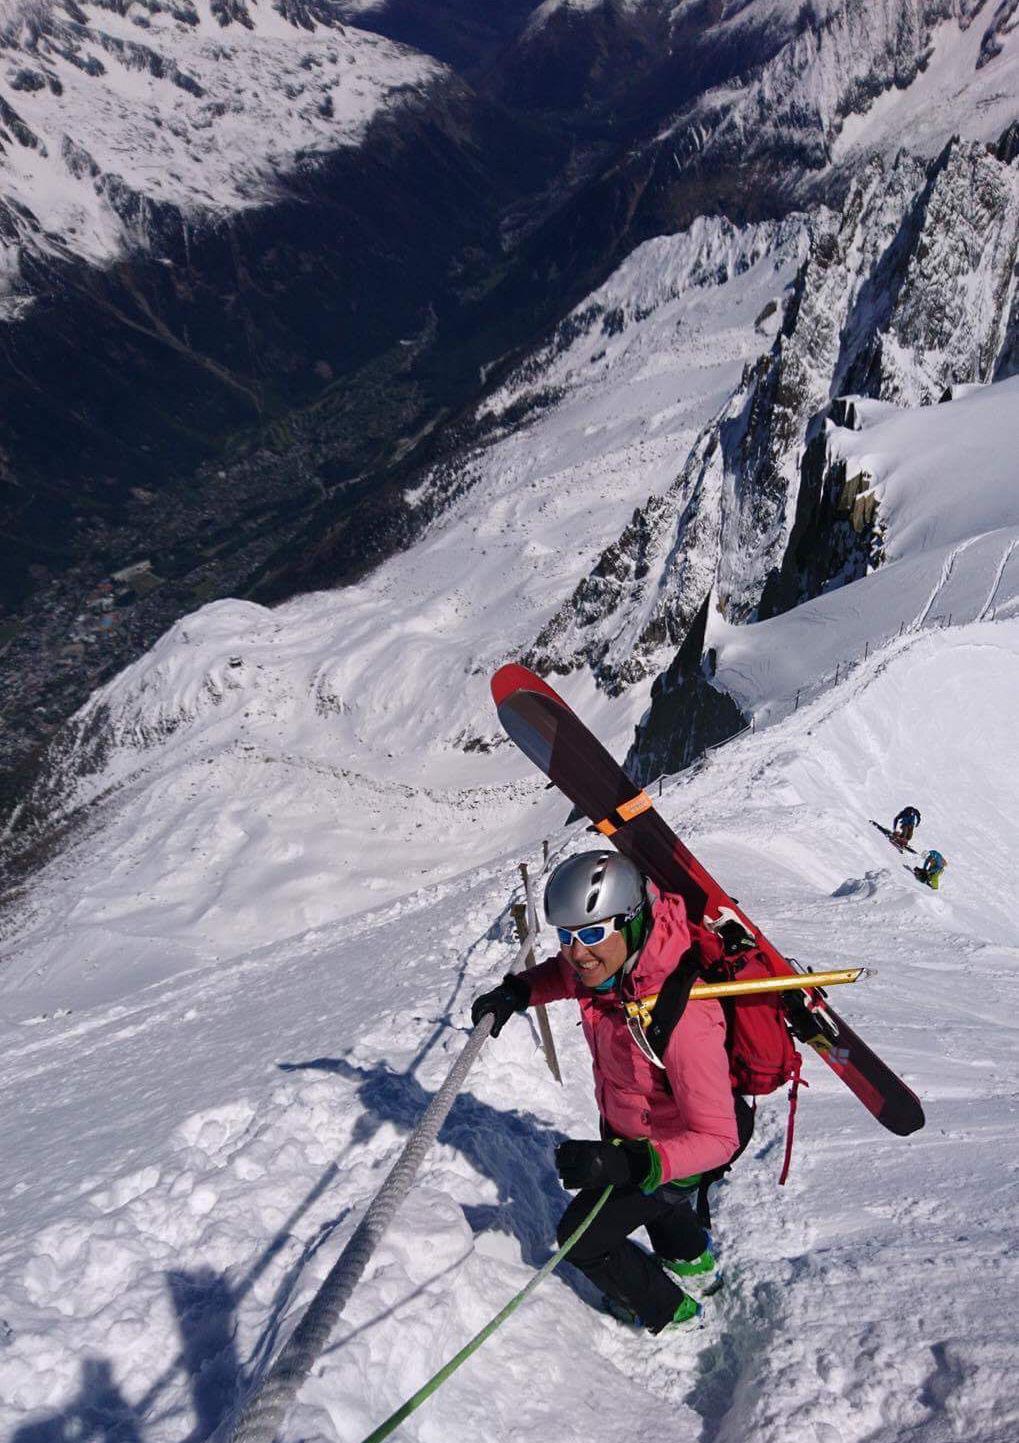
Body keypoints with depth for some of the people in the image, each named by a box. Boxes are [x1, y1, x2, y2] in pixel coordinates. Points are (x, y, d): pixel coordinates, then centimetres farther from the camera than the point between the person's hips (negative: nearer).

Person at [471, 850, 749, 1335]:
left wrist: (628, 1164, -50)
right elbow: (571, 973, 3)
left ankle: (668, 1312, 36)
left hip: (675, 1143, -7)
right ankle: (693, 1263, 66)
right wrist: (518, 990, -13)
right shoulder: (609, 955, -23)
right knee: (645, 1192, 35)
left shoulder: (681, 1019, -45)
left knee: (581, 1238, 9)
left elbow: (717, 1139, -37)